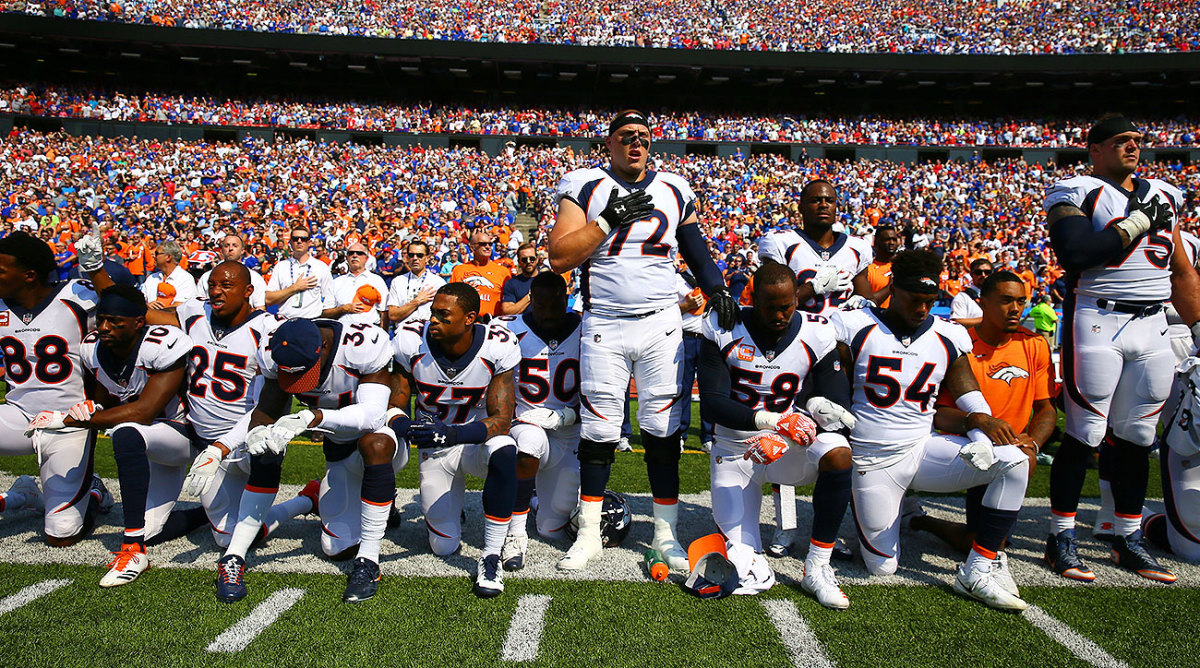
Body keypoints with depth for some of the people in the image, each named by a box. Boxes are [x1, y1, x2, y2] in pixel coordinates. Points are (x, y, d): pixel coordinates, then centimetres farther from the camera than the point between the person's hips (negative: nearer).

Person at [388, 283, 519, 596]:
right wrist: (407, 427, -36)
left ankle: (491, 556, -24)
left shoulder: (496, 346, -22)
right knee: (444, 547, 2)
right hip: (434, 449, 2)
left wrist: (454, 434, -42)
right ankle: (447, 509, 39)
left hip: (478, 439, -2)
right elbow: (392, 407, -11)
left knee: (504, 453, -39)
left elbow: (501, 420, -24)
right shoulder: (411, 343, -18)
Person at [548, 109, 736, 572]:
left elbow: (696, 250, 21)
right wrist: (610, 219, -14)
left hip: (661, 325, 2)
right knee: (599, 430, 3)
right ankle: (588, 534, 18)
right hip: (604, 326, -2)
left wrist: (717, 289, 5)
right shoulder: (585, 187, 1)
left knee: (663, 429, 3)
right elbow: (559, 259, -8)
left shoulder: (673, 191, 11)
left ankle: (665, 533, 17)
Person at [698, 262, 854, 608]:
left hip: (788, 444, 1)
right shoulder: (723, 330, -12)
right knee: (745, 571, -10)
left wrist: (778, 439, -29)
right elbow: (712, 402, -17)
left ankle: (817, 569, -19)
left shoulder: (816, 335, -9)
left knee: (838, 454, -34)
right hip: (735, 447, -1)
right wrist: (772, 419, -31)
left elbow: (841, 414, -13)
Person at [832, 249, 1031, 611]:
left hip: (924, 447, 3)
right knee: (882, 567, 0)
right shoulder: (856, 328, -7)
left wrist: (980, 421, -20)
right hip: (871, 459, -3)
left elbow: (970, 400, 2)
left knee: (1014, 463, -20)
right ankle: (864, 516, 34)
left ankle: (976, 572, -11)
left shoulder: (948, 337, 3)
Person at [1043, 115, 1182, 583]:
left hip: (1153, 326, 6)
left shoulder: (1162, 196, 17)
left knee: (1137, 435, 10)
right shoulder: (1076, 193, -4)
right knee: (1085, 434, -4)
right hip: (1097, 320, -6)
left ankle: (1128, 539, 21)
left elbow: (1181, 269, 23)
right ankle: (1061, 537, 6)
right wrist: (1139, 221, -13)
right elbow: (1075, 255, -20)